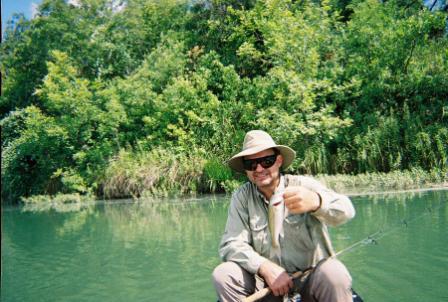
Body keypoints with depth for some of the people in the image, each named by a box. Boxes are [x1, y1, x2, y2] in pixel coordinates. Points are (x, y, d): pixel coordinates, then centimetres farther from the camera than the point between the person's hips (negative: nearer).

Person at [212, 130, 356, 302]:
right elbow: (231, 245, -8)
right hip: (266, 280, 2)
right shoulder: (241, 197, -2)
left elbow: (345, 210, -26)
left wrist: (315, 201, -49)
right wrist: (265, 267, -25)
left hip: (311, 274, -2)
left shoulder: (303, 185, -8)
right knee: (222, 275, -20)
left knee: (335, 275, -32)